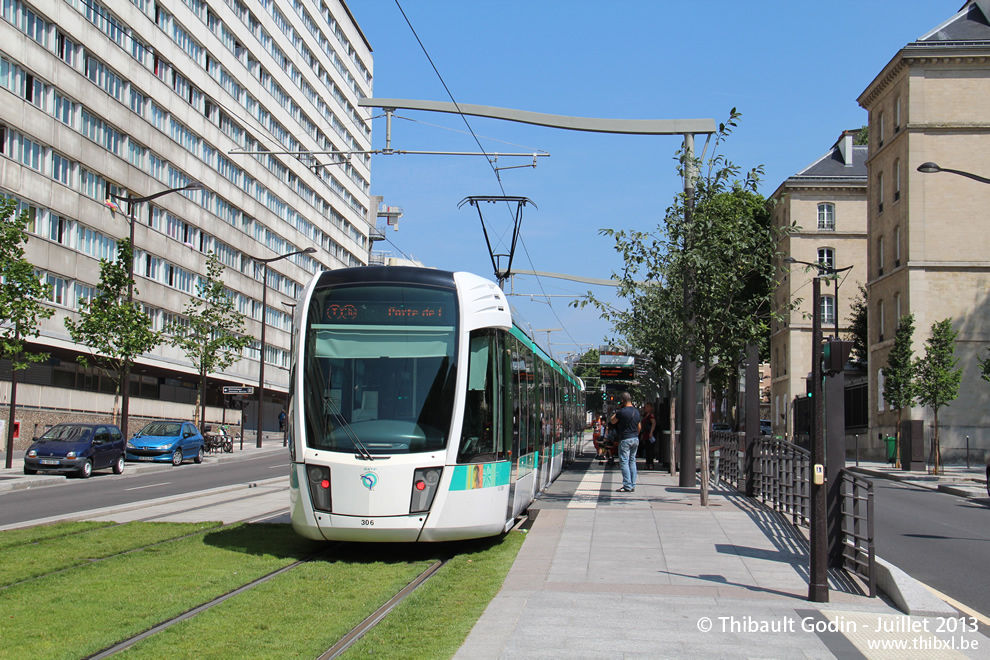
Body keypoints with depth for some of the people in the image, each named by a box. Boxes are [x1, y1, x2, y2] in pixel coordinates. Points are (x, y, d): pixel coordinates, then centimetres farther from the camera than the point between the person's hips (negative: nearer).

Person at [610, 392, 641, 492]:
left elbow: (613, 421, -1)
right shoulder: (636, 412, 8)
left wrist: (617, 412, 9)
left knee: (624, 462, -4)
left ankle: (627, 486, -8)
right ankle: (633, 486, 11)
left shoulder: (622, 412, -15)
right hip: (635, 439, 7)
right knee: (632, 462, 12)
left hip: (625, 439, -7)